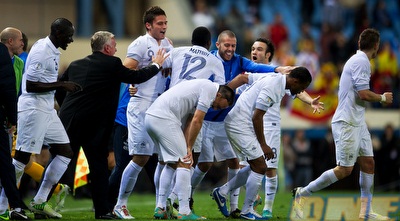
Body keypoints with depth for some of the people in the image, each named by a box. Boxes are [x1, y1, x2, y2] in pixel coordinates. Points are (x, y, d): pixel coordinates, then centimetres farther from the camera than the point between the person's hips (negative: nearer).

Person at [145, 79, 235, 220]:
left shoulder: (201, 86, 25)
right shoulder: (210, 89, -4)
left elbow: (189, 122, 18)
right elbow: (197, 121, -8)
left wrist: (187, 148, 9)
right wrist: (189, 148, 1)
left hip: (150, 116, 10)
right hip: (164, 118, -10)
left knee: (172, 163, 19)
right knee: (184, 162, -6)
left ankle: (161, 207, 17)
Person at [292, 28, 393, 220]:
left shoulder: (358, 60, 15)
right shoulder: (361, 62, -16)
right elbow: (364, 94, -22)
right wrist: (383, 98, -6)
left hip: (357, 123, 10)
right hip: (347, 123, -10)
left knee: (368, 163, 8)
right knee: (344, 170, -8)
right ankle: (303, 193, 1)